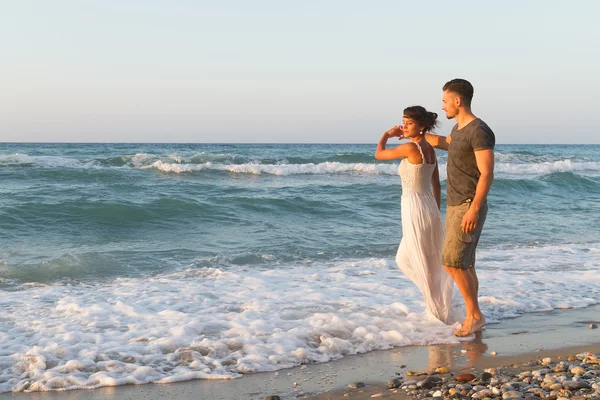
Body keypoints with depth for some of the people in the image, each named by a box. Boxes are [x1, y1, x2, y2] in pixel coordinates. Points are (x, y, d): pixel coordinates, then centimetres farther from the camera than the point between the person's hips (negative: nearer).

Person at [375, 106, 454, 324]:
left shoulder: (411, 147, -17)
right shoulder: (429, 149, 9)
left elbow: (379, 154, -5)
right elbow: (436, 185, 14)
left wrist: (387, 135, 12)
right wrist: (436, 213, 21)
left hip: (416, 210, -9)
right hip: (428, 207, 9)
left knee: (423, 265, 3)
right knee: (404, 260, 20)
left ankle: (440, 313, 14)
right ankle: (440, 303, 25)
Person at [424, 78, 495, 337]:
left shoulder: (479, 131, -17)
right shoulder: (459, 129, 13)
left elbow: (487, 174, -21)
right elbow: (445, 143, 38)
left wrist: (474, 209, -26)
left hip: (469, 208, -9)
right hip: (455, 206, 9)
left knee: (453, 262, -13)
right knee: (463, 264, 9)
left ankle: (474, 315, -2)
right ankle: (472, 318, 15)